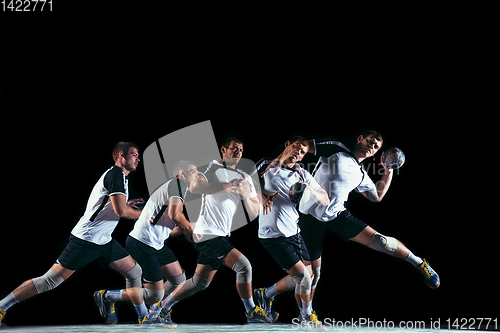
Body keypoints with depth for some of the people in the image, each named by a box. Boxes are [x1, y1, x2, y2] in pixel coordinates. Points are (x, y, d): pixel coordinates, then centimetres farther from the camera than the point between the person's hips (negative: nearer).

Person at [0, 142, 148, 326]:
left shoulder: (120, 176, 16)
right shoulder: (115, 174, -14)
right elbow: (121, 211, -23)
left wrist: (127, 205, 17)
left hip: (104, 242, 10)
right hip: (85, 240, -10)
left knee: (135, 272, 9)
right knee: (50, 280, -9)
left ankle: (144, 317, 21)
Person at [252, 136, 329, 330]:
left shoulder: (302, 175, 7)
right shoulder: (266, 167, -4)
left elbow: (325, 201, 5)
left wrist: (310, 191, -16)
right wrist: (261, 194, -15)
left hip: (294, 232, 6)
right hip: (273, 235, -6)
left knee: (304, 277, 11)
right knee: (303, 277, -10)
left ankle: (266, 295, 30)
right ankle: (308, 318, 12)